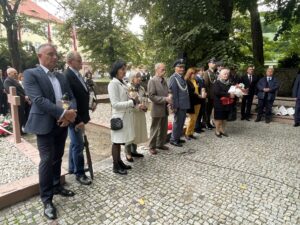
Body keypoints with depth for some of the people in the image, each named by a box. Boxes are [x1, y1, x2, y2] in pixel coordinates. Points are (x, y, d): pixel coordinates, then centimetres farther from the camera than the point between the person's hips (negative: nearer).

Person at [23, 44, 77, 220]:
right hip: (45, 124, -6)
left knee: (58, 158, 16)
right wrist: (63, 113, -24)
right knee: (47, 160, -1)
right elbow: (38, 99, -19)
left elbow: (71, 97, 6)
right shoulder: (31, 74, -6)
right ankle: (47, 199, 13)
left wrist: (71, 112, -15)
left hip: (62, 123, 6)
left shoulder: (62, 77, 13)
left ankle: (56, 186, 34)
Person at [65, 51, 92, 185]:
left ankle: (72, 168, 35)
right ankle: (79, 173, 15)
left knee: (75, 143, 19)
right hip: (75, 118, -9)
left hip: (80, 117, 9)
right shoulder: (67, 76, -18)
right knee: (78, 145, 0)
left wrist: (84, 117, 13)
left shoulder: (77, 75, 11)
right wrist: (77, 120, -22)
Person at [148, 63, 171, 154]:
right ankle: (152, 147, 20)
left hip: (165, 109, 7)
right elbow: (152, 96, -18)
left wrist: (169, 99, -4)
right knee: (154, 129, 6)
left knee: (164, 129, 15)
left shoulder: (164, 80, 11)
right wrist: (165, 99, -21)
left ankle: (160, 144, 32)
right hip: (157, 110, -7)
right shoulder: (152, 81, -12)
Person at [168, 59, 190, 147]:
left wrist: (187, 104, 11)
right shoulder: (173, 78, -13)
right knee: (177, 122, 1)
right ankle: (173, 139, 14)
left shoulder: (182, 77, 14)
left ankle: (177, 138, 29)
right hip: (179, 105, -9)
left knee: (181, 122, 16)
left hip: (184, 104, 9)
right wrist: (175, 106, -20)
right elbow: (173, 93, -18)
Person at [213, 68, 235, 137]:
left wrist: (233, 94, -6)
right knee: (218, 118, 1)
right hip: (219, 103, -6)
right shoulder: (217, 83, -6)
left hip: (227, 103, 6)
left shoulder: (228, 83, 13)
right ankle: (217, 131, 13)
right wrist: (228, 95, -21)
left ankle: (222, 130, 23)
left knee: (224, 118, 11)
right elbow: (217, 92, -19)